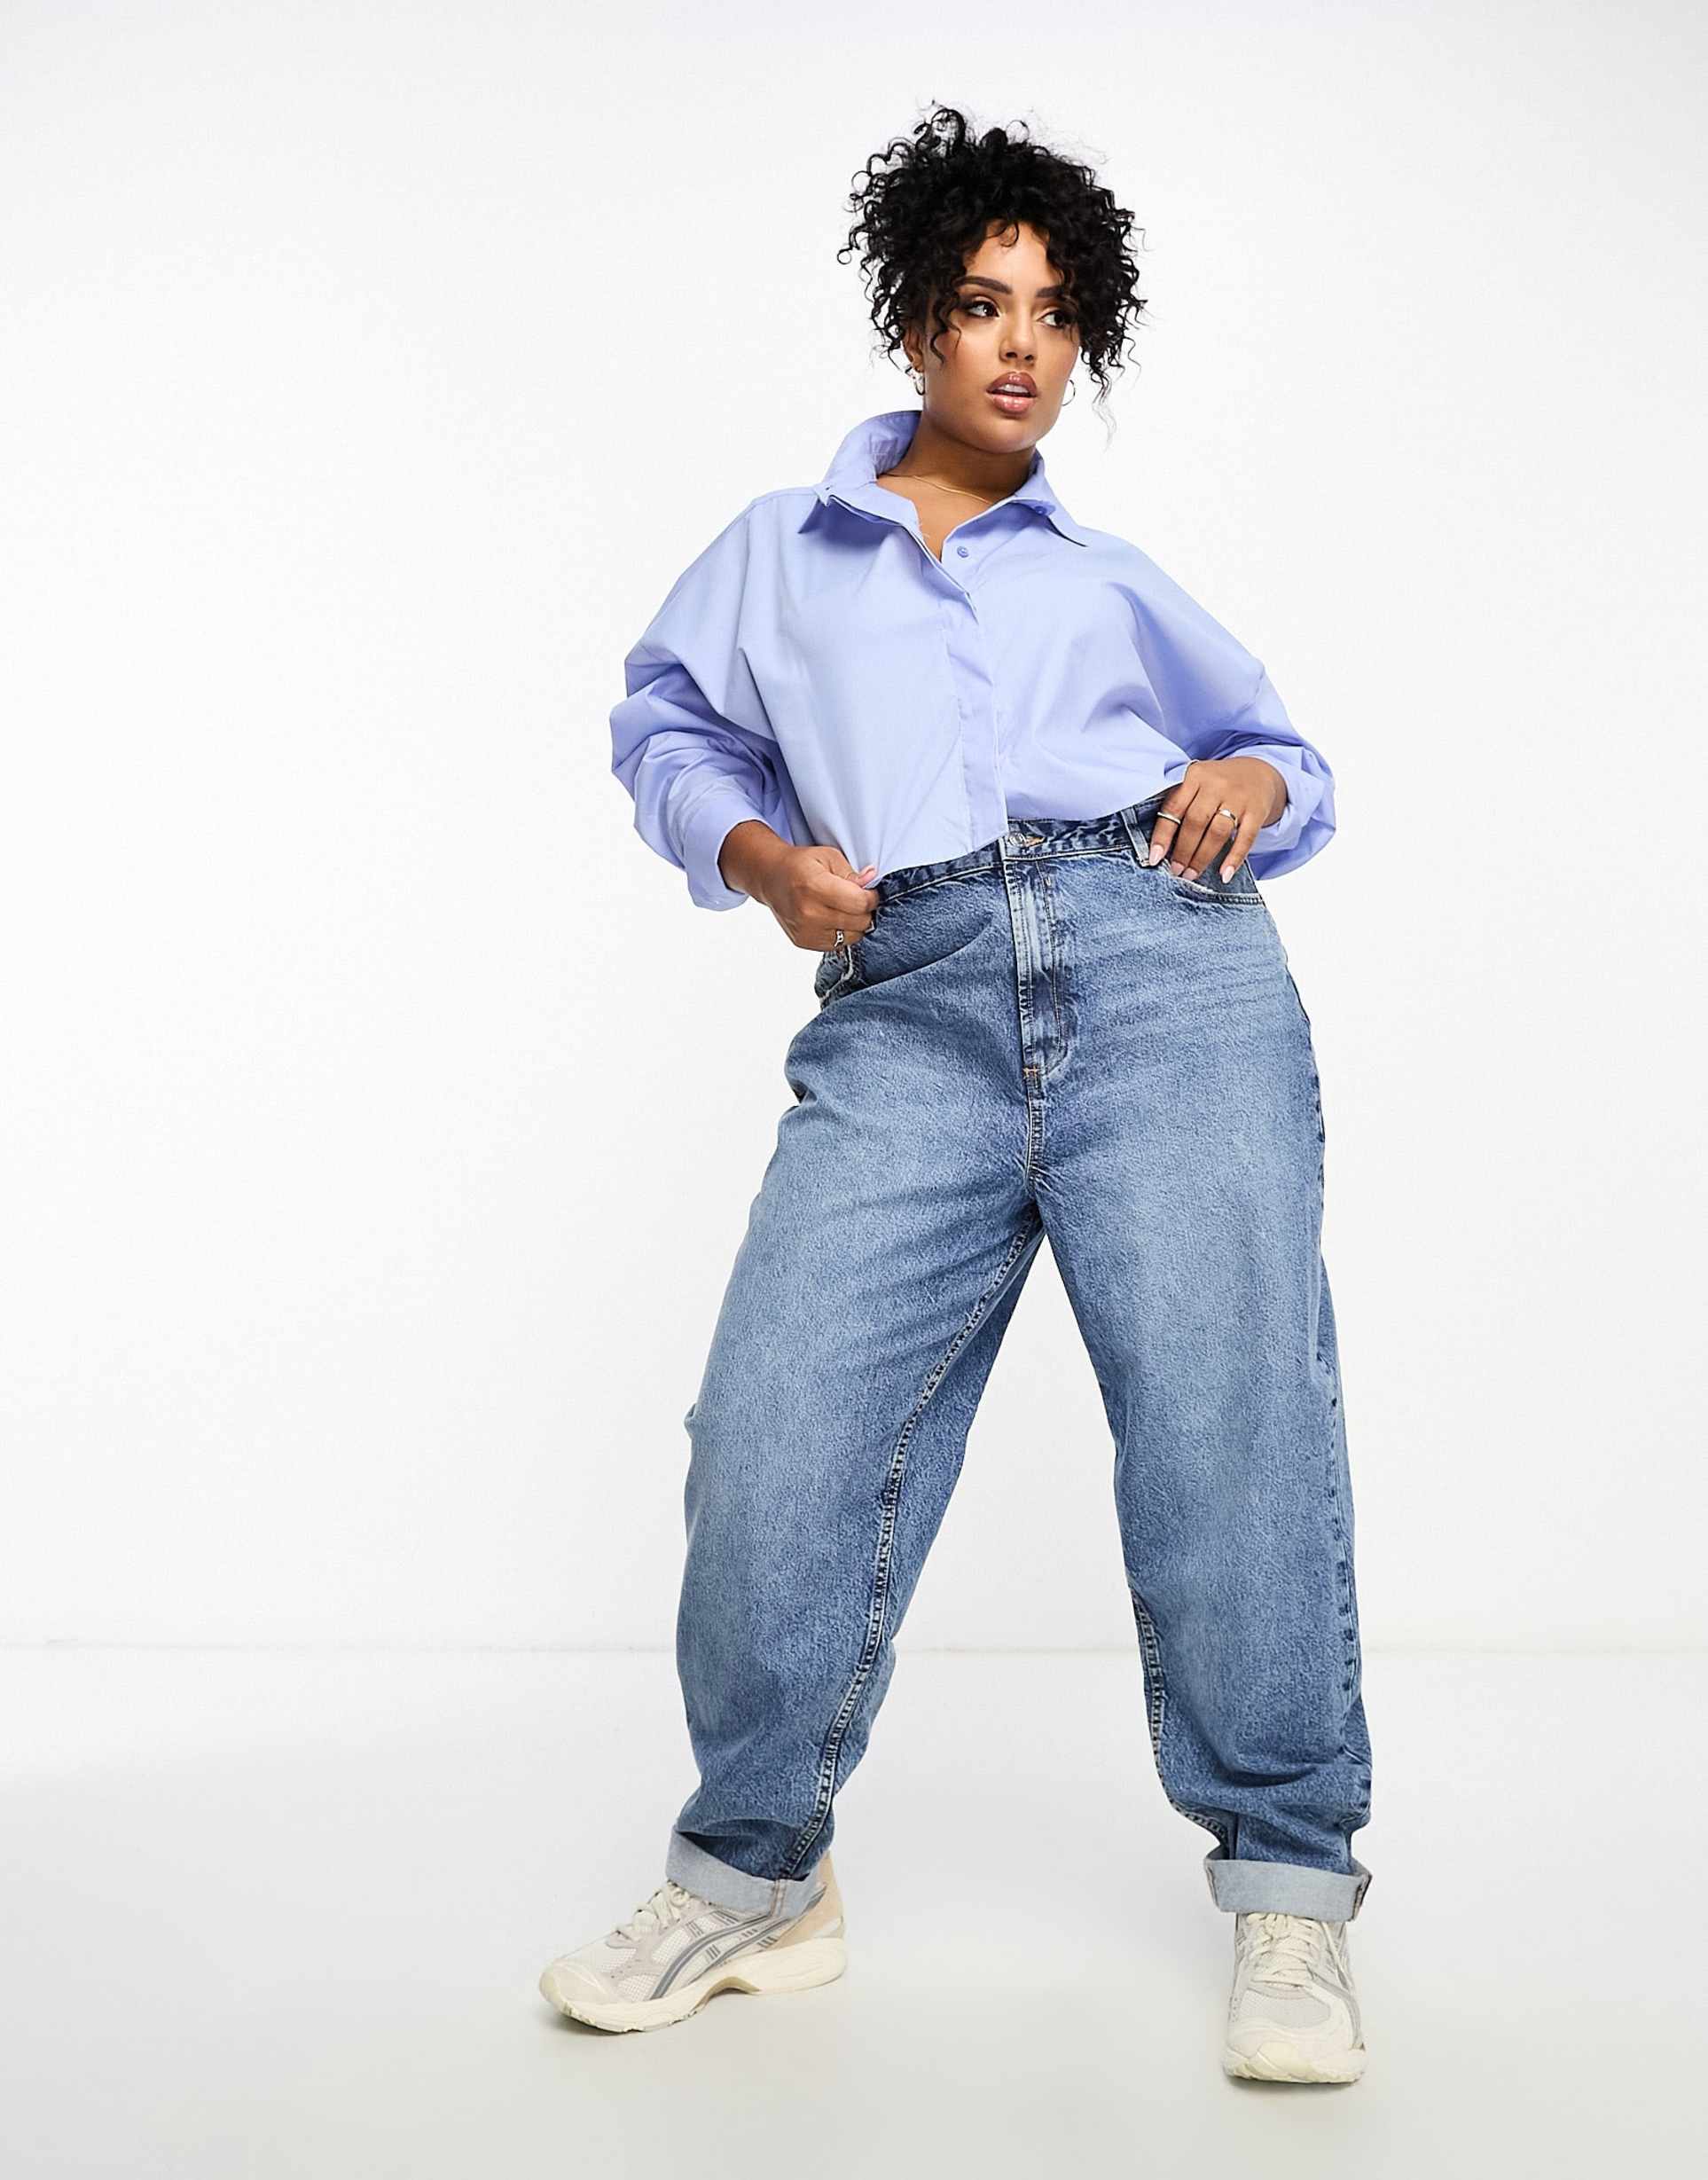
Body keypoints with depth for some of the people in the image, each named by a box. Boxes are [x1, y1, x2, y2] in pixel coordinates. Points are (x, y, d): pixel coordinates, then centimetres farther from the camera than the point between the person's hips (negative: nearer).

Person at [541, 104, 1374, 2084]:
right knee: (777, 1436, -11)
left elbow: (1285, 755, 30)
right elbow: (666, 720, 30)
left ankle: (1287, 1891, 2)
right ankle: (751, 1877, 9)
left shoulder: (1112, 581, 25)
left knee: (1228, 1422, -11)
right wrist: (762, 855, 10)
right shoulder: (779, 553, 25)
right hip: (904, 1015, 0)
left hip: (1164, 968, 0)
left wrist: (1253, 783, 5)